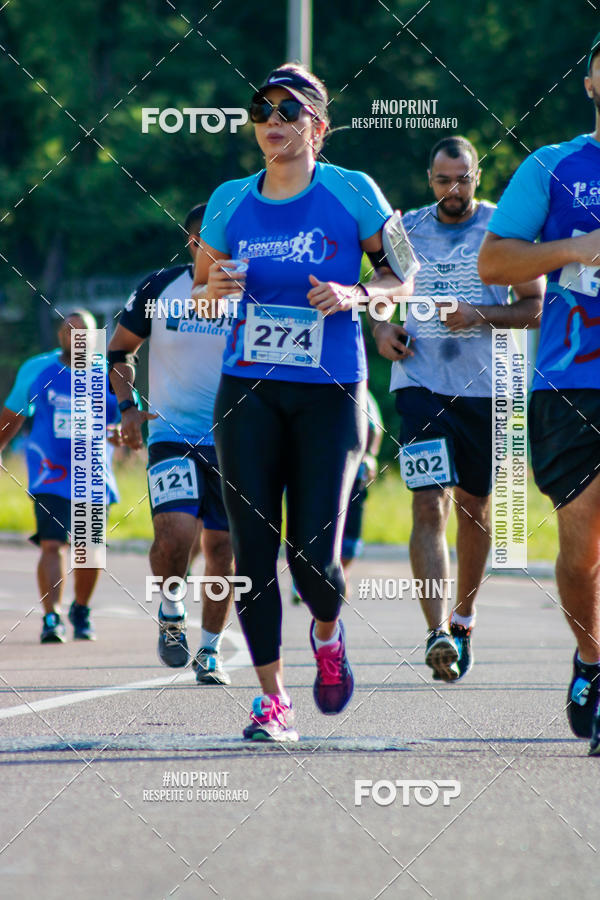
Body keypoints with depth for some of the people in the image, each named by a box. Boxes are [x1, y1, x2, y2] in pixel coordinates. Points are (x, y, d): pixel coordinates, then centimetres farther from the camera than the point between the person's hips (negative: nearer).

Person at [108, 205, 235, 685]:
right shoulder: (160, 289, -3)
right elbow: (119, 349, 11)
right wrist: (128, 405, -3)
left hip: (234, 440, 2)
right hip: (172, 433, -2)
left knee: (222, 546, 4)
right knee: (176, 529, -22)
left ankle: (210, 650, 21)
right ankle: (171, 611, 7)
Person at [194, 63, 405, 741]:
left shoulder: (352, 194, -1)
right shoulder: (230, 202, 7)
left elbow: (403, 273, 6)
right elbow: (196, 294, 16)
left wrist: (355, 294, -13)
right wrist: (214, 289, -7)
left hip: (330, 395, -2)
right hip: (249, 394, 3)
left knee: (314, 557, -10)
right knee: (254, 551, -4)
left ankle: (327, 632, 26)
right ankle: (272, 697, 8)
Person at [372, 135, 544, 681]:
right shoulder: (405, 230, 7)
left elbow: (535, 307, 0)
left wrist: (481, 316, -16)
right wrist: (381, 327, 0)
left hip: (484, 387, 0)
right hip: (420, 384, 0)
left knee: (473, 507, 12)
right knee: (430, 505, -15)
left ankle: (464, 618, 33)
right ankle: (438, 632, -24)